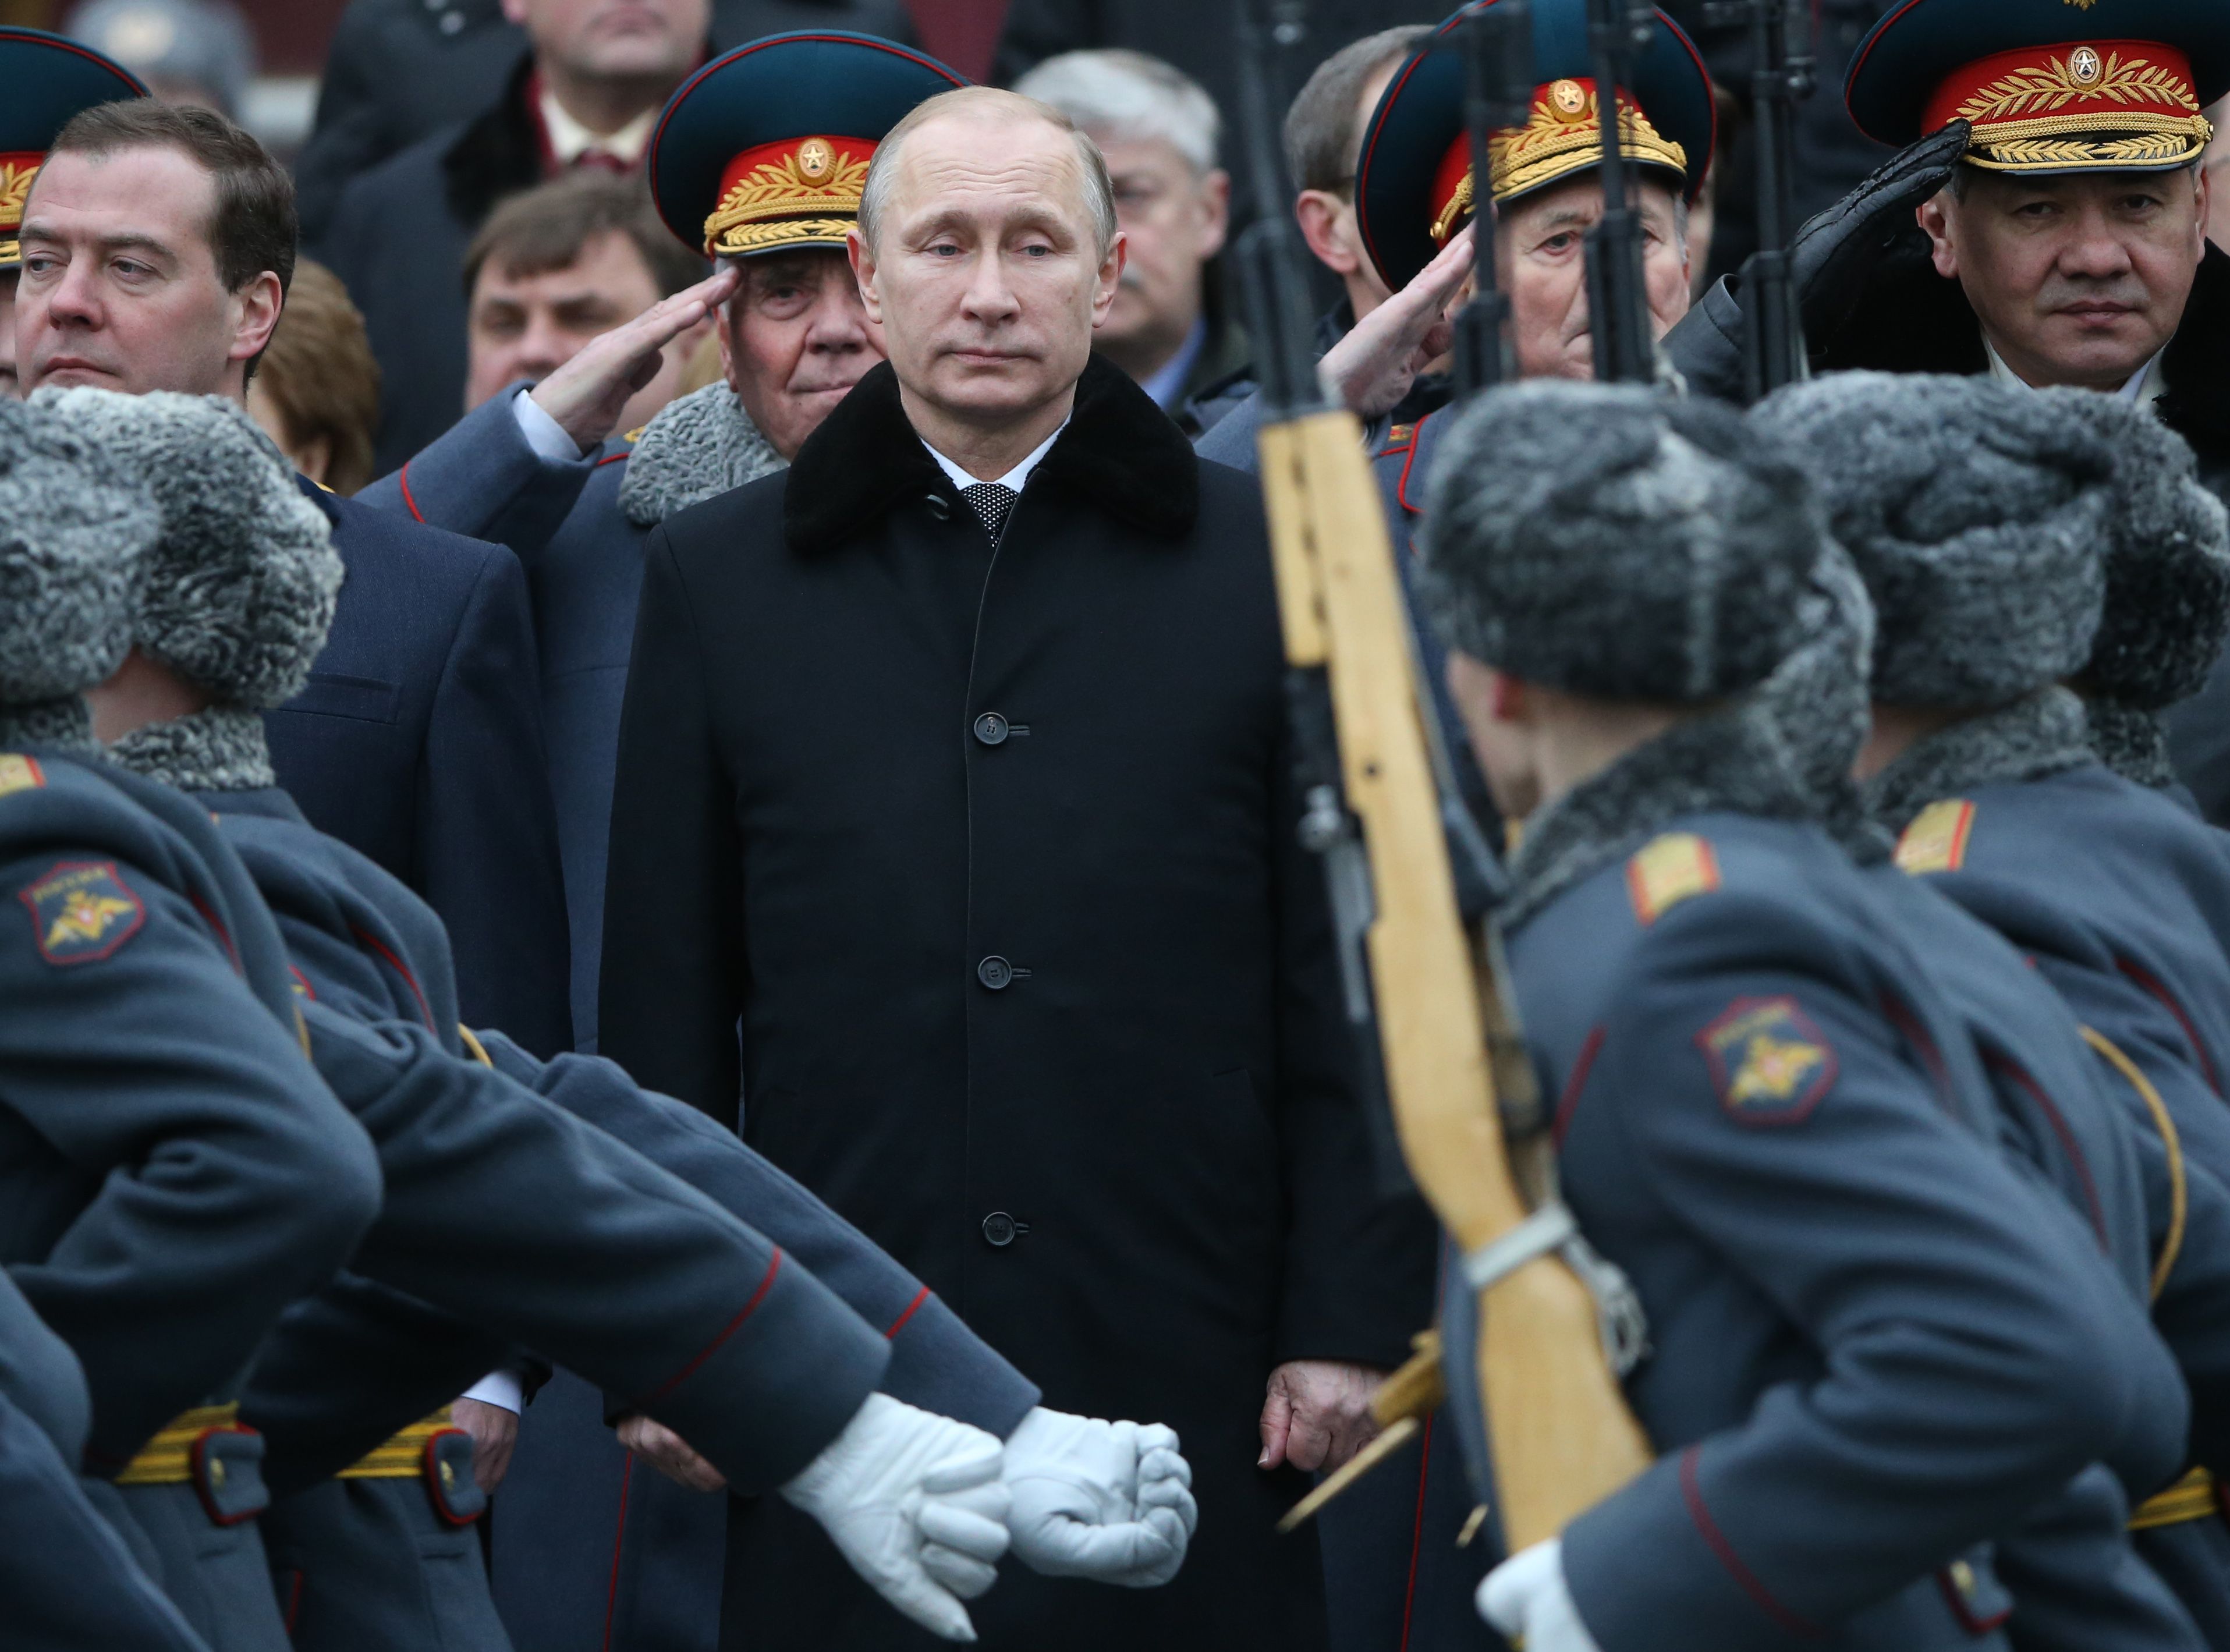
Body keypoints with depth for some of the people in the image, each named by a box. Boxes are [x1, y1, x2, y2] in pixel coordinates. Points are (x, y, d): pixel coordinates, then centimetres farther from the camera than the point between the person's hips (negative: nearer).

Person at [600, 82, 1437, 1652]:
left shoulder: (1262, 563, 6)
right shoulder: (718, 581, 9)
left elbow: (1349, 991, 5)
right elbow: (661, 1008, 10)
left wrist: (1350, 1325, -1)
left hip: (1185, 1386, -1)